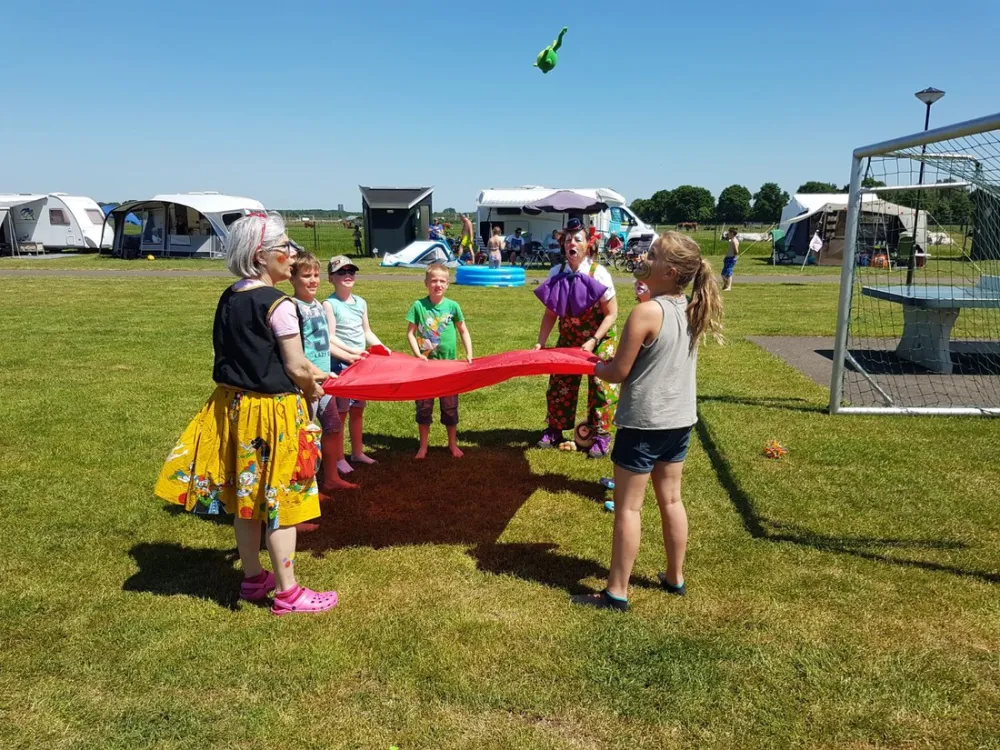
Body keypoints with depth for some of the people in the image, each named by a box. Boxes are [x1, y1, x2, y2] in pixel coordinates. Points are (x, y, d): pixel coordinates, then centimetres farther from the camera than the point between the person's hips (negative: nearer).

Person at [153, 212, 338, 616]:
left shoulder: (228, 299, 6)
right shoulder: (278, 305, -18)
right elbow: (295, 368, -16)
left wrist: (307, 374, 15)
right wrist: (311, 389, 6)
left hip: (233, 404, 8)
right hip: (273, 412, -8)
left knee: (245, 494, 18)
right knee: (278, 499, 3)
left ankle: (253, 577, 33)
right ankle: (287, 592, 14)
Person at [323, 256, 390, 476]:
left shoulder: (361, 303, 10)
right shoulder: (329, 304, -9)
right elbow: (330, 338, -14)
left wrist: (382, 348, 3)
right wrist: (352, 351, -24)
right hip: (340, 365, -6)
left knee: (358, 410, 14)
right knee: (340, 412, -1)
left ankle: (357, 453, 26)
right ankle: (339, 459, 7)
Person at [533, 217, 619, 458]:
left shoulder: (599, 274, -20)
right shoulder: (556, 274, -10)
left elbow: (612, 314, -17)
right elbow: (550, 313, -3)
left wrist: (593, 341, -25)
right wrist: (541, 342, -12)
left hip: (600, 341, -4)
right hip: (568, 340, 4)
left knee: (601, 388, 0)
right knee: (559, 385, 9)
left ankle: (601, 436, 14)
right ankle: (554, 431, 25)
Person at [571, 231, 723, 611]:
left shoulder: (646, 312, -21)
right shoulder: (692, 310, 3)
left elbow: (619, 372, -16)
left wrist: (592, 366, 3)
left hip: (644, 423, -7)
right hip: (680, 419, 8)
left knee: (627, 507, 3)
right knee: (671, 500, 19)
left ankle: (617, 592, 12)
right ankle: (675, 578, 32)